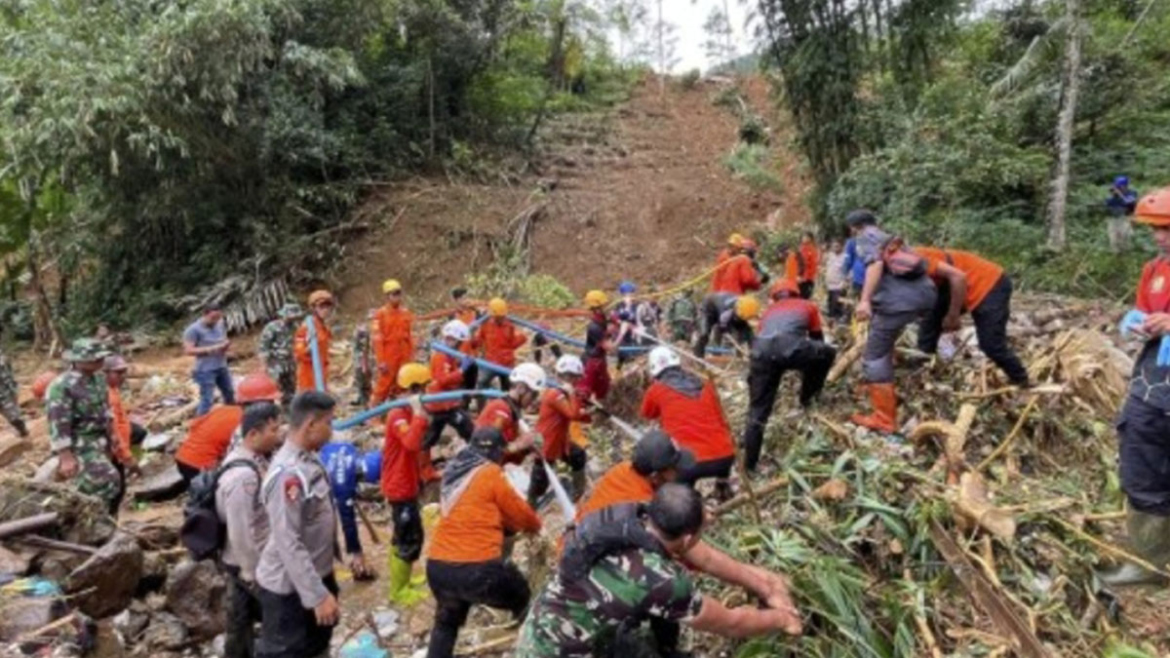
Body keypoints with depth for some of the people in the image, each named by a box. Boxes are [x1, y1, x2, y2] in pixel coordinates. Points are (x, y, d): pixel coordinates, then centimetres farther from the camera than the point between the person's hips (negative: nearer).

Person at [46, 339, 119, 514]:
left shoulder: (98, 378, 4)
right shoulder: (62, 386, -23)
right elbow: (58, 424, -24)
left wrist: (109, 441, 20)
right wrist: (66, 457, -27)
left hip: (97, 443, 8)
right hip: (78, 447, -8)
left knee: (89, 487, 17)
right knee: (108, 482, -13)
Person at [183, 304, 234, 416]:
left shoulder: (220, 324, 5)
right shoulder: (193, 329, -14)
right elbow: (188, 350, -18)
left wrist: (226, 344, -6)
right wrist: (211, 349, -24)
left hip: (222, 367, 7)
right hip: (206, 370, -7)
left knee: (230, 396, 19)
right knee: (207, 400, -8)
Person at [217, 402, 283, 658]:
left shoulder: (258, 460, 0)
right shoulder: (242, 476, -30)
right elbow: (241, 533, -26)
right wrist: (255, 575, -17)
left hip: (260, 560, 9)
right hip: (248, 565, -9)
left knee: (242, 622, 23)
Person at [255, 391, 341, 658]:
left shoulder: (310, 461, 1)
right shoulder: (288, 474, -28)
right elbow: (289, 544, -28)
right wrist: (317, 595, -25)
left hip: (317, 575, 9)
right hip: (289, 588, -9)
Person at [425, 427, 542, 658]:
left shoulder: (453, 470, 11)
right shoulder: (491, 474, -7)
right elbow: (520, 513, 2)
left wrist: (513, 447, 38)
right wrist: (535, 525, 26)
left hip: (438, 567, 6)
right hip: (478, 568, -6)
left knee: (446, 622, 29)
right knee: (526, 603, 18)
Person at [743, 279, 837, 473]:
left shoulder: (769, 311, 39)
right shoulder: (808, 306, 34)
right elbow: (817, 338, 44)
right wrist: (805, 367, 59)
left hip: (761, 351, 3)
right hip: (790, 347, -3)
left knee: (757, 412, 13)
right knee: (828, 353, 28)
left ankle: (749, 465, 12)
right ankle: (807, 398, 35)